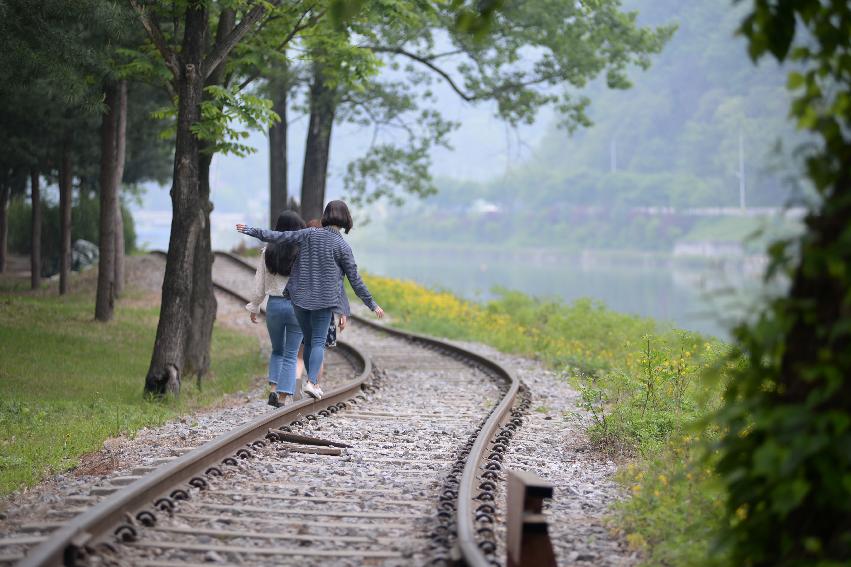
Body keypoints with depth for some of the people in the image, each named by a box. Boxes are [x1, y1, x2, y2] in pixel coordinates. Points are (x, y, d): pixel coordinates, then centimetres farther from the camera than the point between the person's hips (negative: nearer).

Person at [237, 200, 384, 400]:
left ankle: (314, 381, 20)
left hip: (300, 297, 3)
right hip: (323, 300, -3)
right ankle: (311, 381, -18)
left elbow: (279, 237, 0)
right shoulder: (342, 247, -7)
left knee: (308, 341, 14)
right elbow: (355, 280, -4)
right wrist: (372, 305, 4)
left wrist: (250, 231, 11)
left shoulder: (309, 234, -2)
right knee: (318, 342, -1)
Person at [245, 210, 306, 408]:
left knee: (277, 350, 20)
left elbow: (259, 284, 3)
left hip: (274, 305, 2)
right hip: (298, 306, -2)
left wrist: (254, 308, 13)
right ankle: (282, 397, 0)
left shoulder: (268, 252, -2)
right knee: (291, 355, 6)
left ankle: (274, 389, 5)